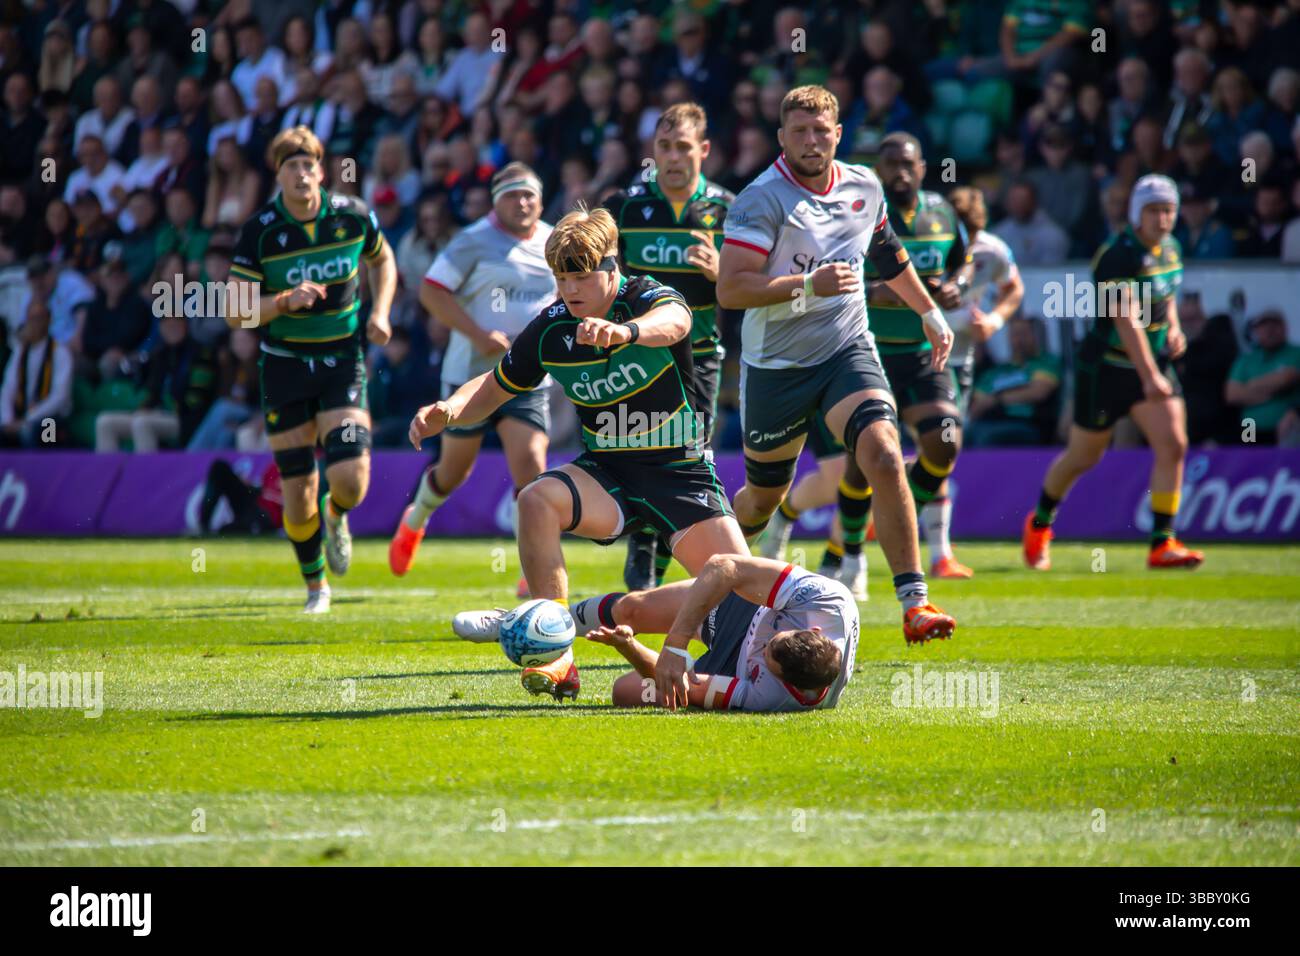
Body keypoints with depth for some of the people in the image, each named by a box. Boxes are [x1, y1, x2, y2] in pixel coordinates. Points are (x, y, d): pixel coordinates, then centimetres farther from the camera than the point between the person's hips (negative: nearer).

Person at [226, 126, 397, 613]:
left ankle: (336, 519, 23)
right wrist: (285, 301, -25)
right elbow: (235, 312, -8)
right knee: (298, 493, -1)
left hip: (343, 360, 0)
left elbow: (383, 261, 16)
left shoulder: (353, 216, -5)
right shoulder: (259, 231, -10)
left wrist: (380, 312, 0)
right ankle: (316, 586, 23)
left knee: (350, 479, -15)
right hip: (285, 366, 0)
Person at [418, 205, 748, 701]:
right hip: (608, 471, 3)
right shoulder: (551, 329, -3)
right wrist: (448, 411, -13)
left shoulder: (646, 298, -16)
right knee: (537, 499, -30)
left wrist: (627, 331, -66)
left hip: (680, 470, -3)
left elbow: (673, 321, -42)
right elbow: (494, 388, 11)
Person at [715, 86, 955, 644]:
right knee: (763, 496, 12)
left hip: (847, 351, 3)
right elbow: (729, 289, -22)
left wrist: (931, 315, 32)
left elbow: (889, 254, 24)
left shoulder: (865, 187, 3)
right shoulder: (761, 199, -15)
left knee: (884, 457, -22)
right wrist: (806, 285, -30)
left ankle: (914, 602, -21)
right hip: (775, 364, -3)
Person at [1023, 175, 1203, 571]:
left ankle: (1162, 545, -8)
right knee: (1083, 457, 8)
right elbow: (1127, 320, -30)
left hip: (1153, 363, 6)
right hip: (1105, 369, -6)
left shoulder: (1171, 251, 4)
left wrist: (1174, 328, 3)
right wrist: (1149, 377, -36)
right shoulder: (1119, 256, -22)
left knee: (1173, 445, -11)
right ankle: (1039, 524, 33)